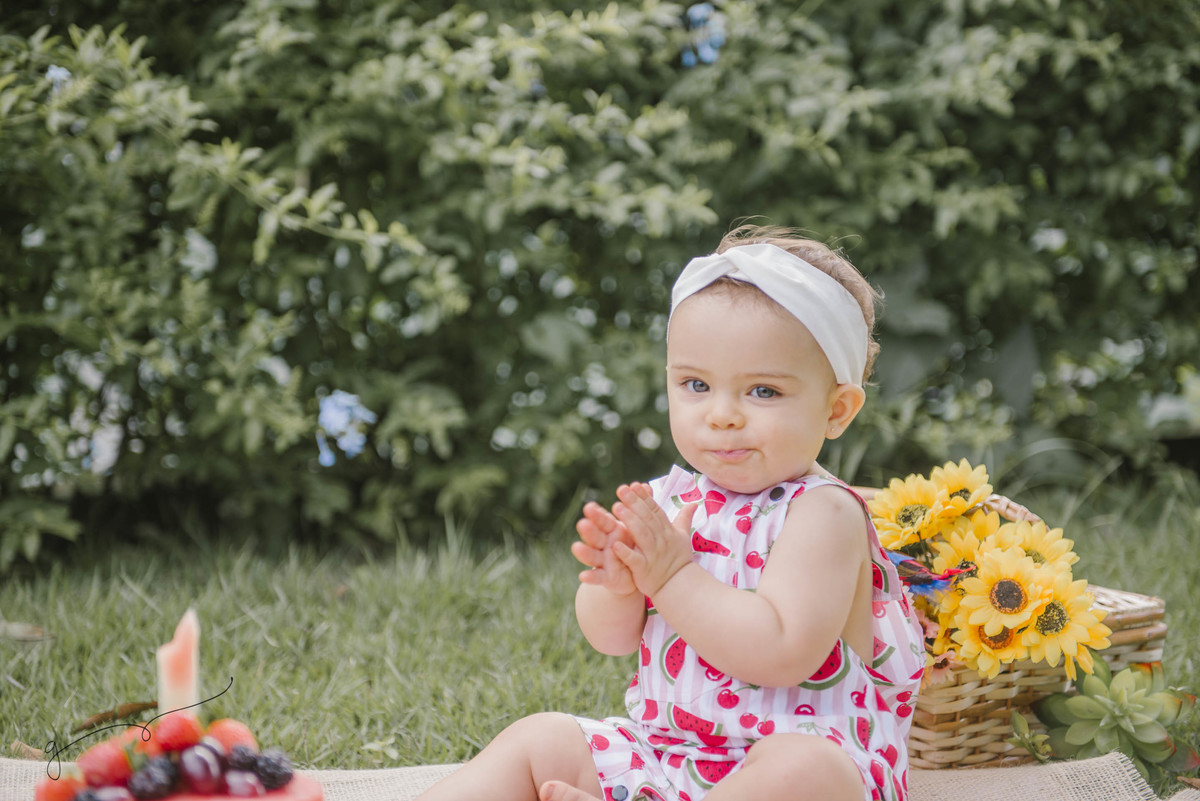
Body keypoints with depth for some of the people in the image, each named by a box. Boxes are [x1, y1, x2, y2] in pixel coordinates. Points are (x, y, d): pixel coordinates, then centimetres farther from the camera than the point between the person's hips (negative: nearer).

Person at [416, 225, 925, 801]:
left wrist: (672, 576, -25)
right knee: (538, 739, 1)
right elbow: (611, 638, 7)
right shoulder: (670, 500, 6)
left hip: (805, 752, -7)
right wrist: (617, 584, -16)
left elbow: (781, 654, -27)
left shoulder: (823, 513, -15)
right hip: (660, 748, 7)